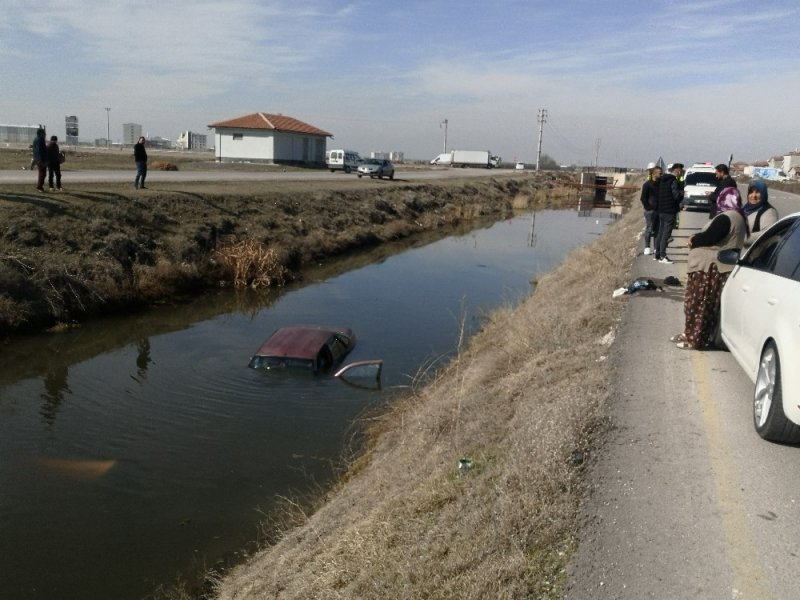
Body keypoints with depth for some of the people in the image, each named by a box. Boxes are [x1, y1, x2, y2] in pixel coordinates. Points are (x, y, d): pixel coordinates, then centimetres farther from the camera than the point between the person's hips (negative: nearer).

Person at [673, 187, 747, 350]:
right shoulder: (738, 217, 16)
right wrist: (698, 238, 8)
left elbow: (709, 237, -25)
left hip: (710, 269, -10)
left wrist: (693, 241, -8)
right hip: (714, 267, 10)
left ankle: (696, 340, 3)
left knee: (701, 304, -3)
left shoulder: (726, 218, -18)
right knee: (700, 304, 16)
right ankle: (691, 334, 24)